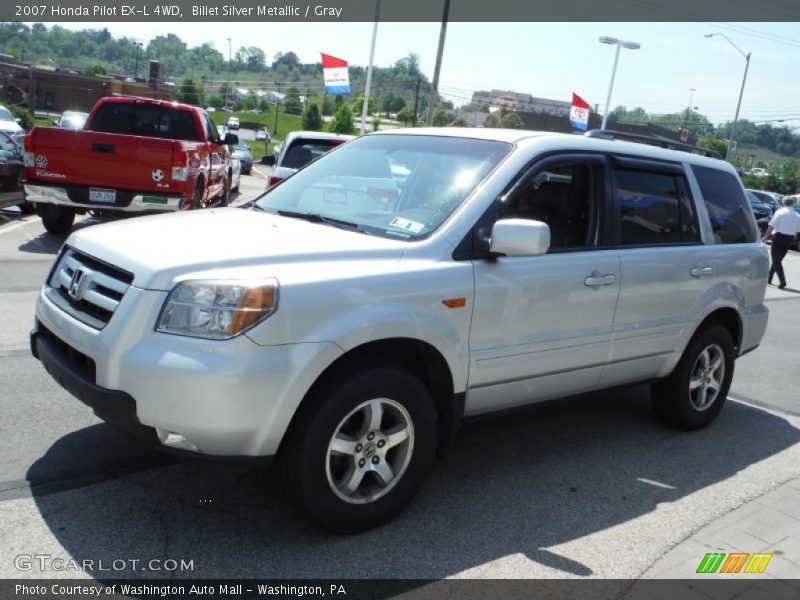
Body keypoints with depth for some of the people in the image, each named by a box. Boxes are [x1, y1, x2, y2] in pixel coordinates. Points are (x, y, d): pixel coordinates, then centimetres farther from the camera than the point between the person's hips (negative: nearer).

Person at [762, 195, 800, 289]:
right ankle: (769, 279, 26)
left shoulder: (780, 212, -9)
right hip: (789, 239, 5)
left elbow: (771, 226, -13)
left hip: (779, 237, -5)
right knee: (778, 259, 18)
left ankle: (782, 281, -14)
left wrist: (766, 237, -1)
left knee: (776, 260, -2)